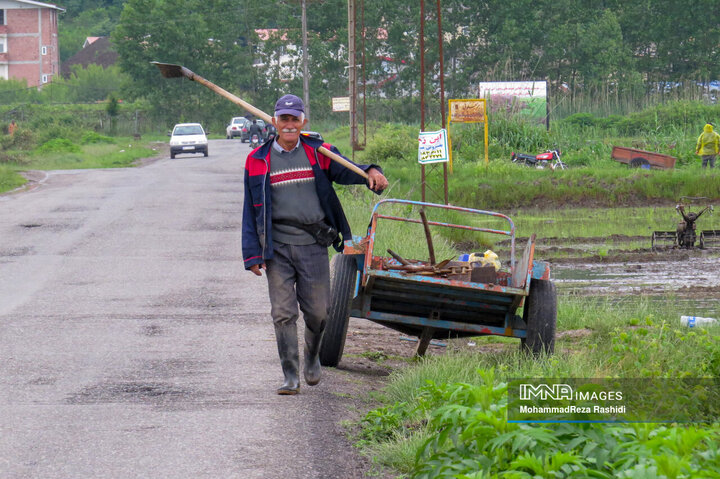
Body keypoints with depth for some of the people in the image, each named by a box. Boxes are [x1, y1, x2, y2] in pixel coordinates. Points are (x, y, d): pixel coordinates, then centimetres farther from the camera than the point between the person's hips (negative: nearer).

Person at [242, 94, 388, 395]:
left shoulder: (317, 152, 7)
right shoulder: (258, 161, 5)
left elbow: (345, 171, -2)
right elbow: (251, 210, 7)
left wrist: (370, 172, -26)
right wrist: (252, 254, 0)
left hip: (313, 245, 1)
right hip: (277, 247, -1)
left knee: (317, 311, 4)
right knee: (283, 313, -4)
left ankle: (312, 357, 33)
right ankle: (290, 377, 2)